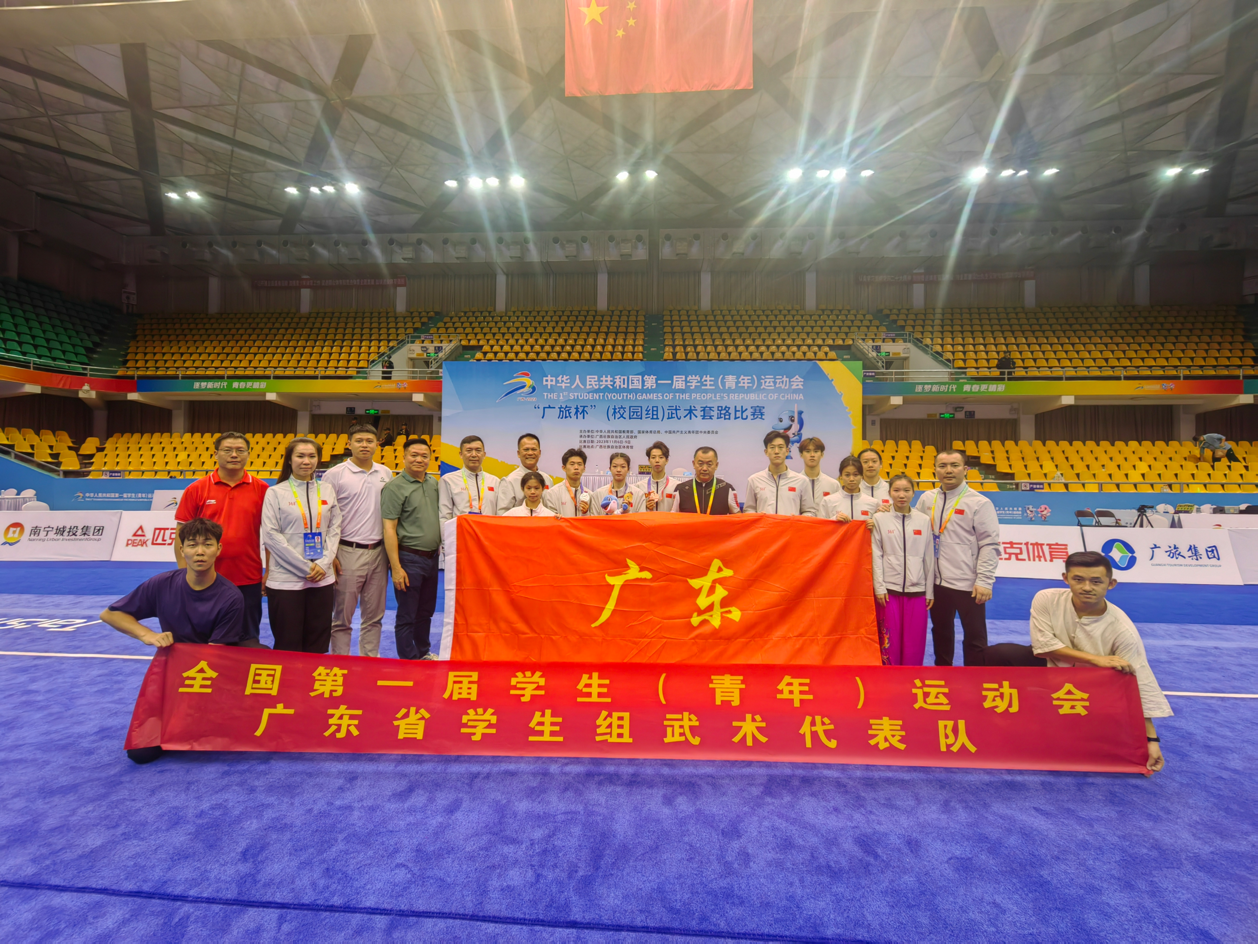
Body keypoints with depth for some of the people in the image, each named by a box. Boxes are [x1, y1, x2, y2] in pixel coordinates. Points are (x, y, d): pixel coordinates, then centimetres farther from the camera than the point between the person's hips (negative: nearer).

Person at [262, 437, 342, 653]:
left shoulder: (327, 491, 8)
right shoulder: (276, 493, -2)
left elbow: (334, 529, 7)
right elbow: (271, 535, -8)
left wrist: (324, 563, -7)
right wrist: (305, 567, -12)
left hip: (322, 579, 3)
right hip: (285, 580, -3)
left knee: (317, 646, 10)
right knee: (288, 645, 5)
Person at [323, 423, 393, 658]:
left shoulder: (385, 473, 9)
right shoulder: (335, 474, -4)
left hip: (378, 551, 4)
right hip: (348, 552, -4)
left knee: (374, 616, 12)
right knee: (343, 616, 5)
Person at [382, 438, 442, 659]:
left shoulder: (433, 483, 10)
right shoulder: (395, 487, -10)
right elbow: (389, 529, -14)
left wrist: (439, 547, 12)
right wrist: (396, 567, -18)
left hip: (431, 557, 6)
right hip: (409, 558, -6)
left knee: (426, 611, 18)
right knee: (407, 615, 4)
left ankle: (423, 652, 34)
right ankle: (408, 659, 17)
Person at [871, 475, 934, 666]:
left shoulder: (924, 520, 5)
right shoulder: (880, 518, 0)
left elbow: (929, 557, 7)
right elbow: (876, 555, -2)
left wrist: (930, 591, 6)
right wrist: (879, 587, -7)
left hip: (917, 590, 2)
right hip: (889, 589, -2)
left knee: (914, 643, 6)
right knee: (889, 642, 3)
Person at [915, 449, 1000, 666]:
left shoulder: (979, 503, -7)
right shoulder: (926, 499, 5)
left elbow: (990, 544, -9)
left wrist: (984, 581, -12)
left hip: (968, 584, -4)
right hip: (936, 582, 5)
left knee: (974, 636, 7)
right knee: (941, 633, 18)